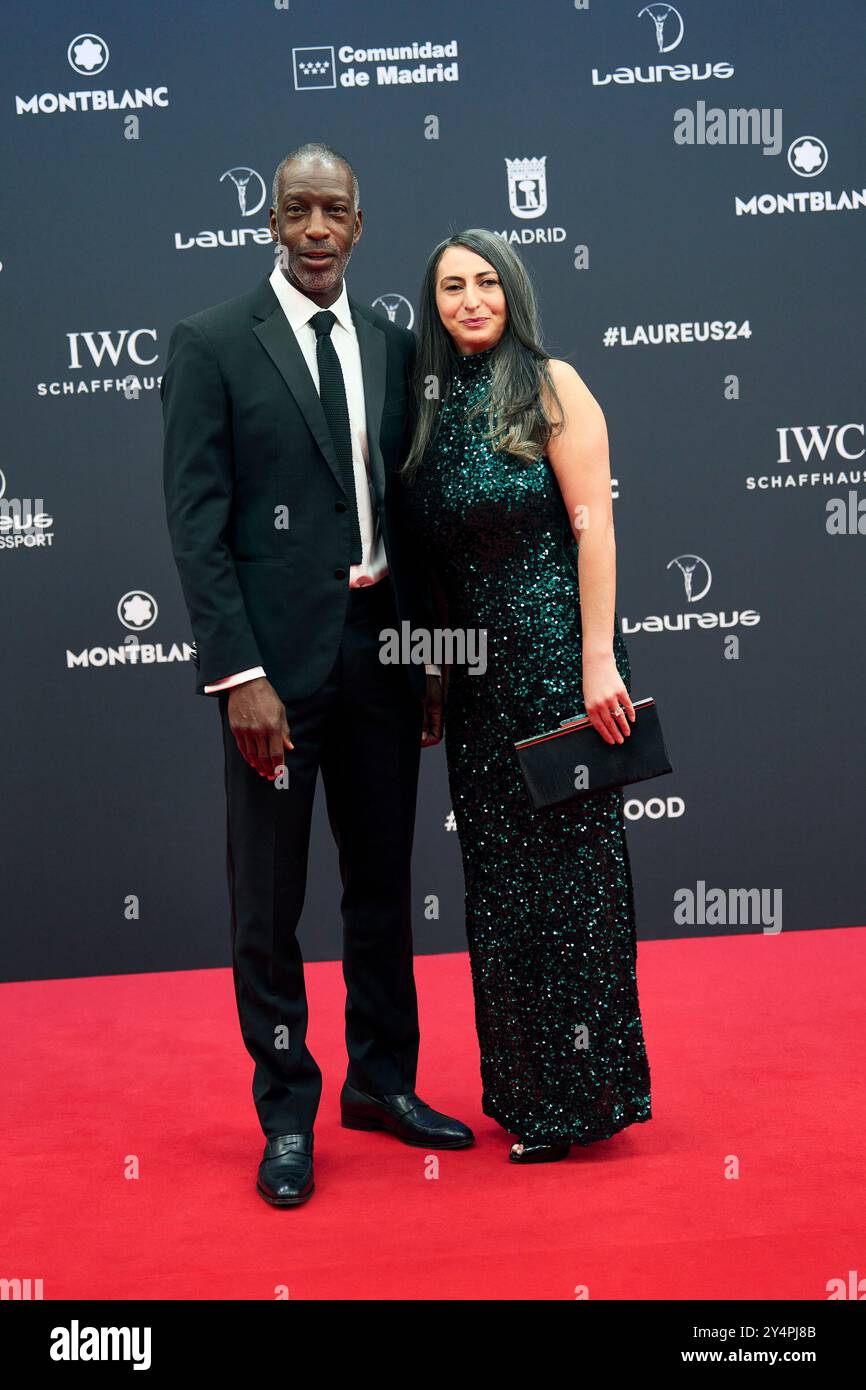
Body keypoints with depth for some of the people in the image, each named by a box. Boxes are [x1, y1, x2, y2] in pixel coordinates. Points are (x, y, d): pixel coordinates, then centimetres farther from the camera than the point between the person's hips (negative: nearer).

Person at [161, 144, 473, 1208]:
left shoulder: (392, 346, 11)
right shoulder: (212, 344, -4)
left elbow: (406, 509, 13)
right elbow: (195, 523, -9)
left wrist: (431, 653, 9)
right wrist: (239, 672, -16)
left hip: (381, 645, 5)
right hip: (277, 657, -5)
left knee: (382, 880, 16)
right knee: (269, 901, 4)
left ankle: (383, 1080, 33)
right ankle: (287, 1113, 20)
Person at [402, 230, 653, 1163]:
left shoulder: (549, 385, -4)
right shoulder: (437, 401, 12)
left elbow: (592, 524, -10)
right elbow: (437, 555, 12)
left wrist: (599, 659, -16)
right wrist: (437, 674, 9)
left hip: (556, 656, -6)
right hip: (476, 671, 6)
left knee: (567, 869, 1)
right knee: (498, 877, 11)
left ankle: (581, 1094, 14)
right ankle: (521, 1087, 25)